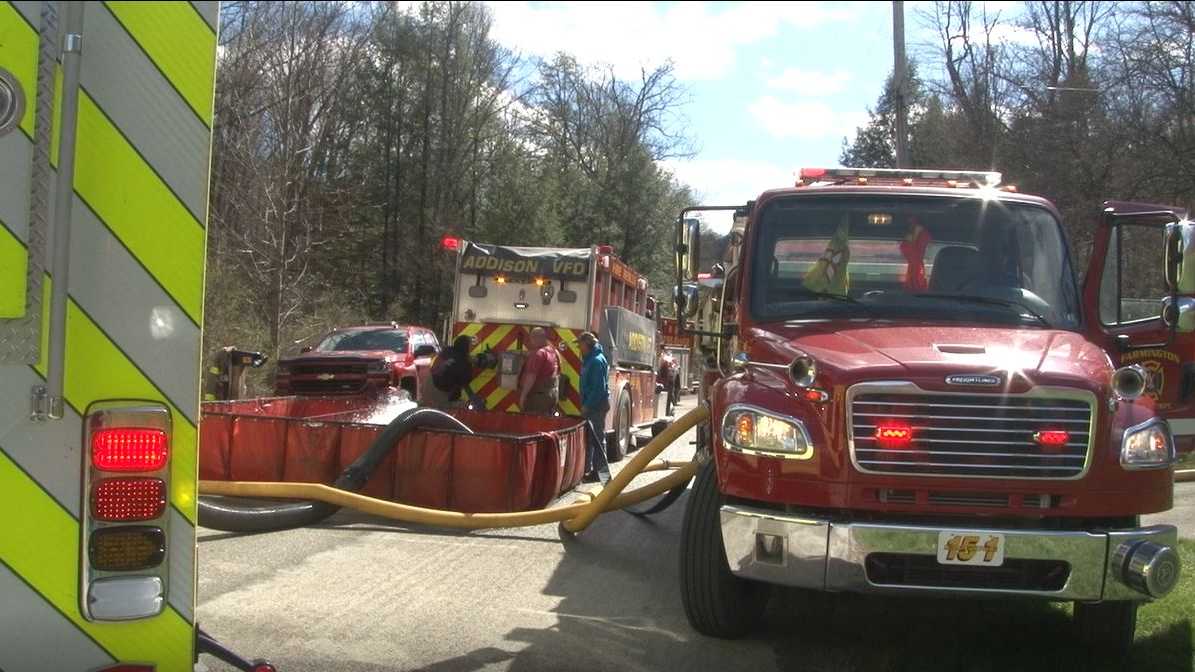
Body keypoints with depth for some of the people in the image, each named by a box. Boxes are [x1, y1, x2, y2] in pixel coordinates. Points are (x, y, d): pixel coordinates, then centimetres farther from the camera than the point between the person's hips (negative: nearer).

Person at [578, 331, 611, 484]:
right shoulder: (588, 360, 14)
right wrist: (584, 404, 13)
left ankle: (600, 471, -3)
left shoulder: (597, 361, -17)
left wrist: (587, 405, -20)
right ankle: (587, 469, 20)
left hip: (597, 405, -10)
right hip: (591, 405, 10)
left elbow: (599, 387, -21)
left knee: (597, 438, -6)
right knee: (588, 437, 13)